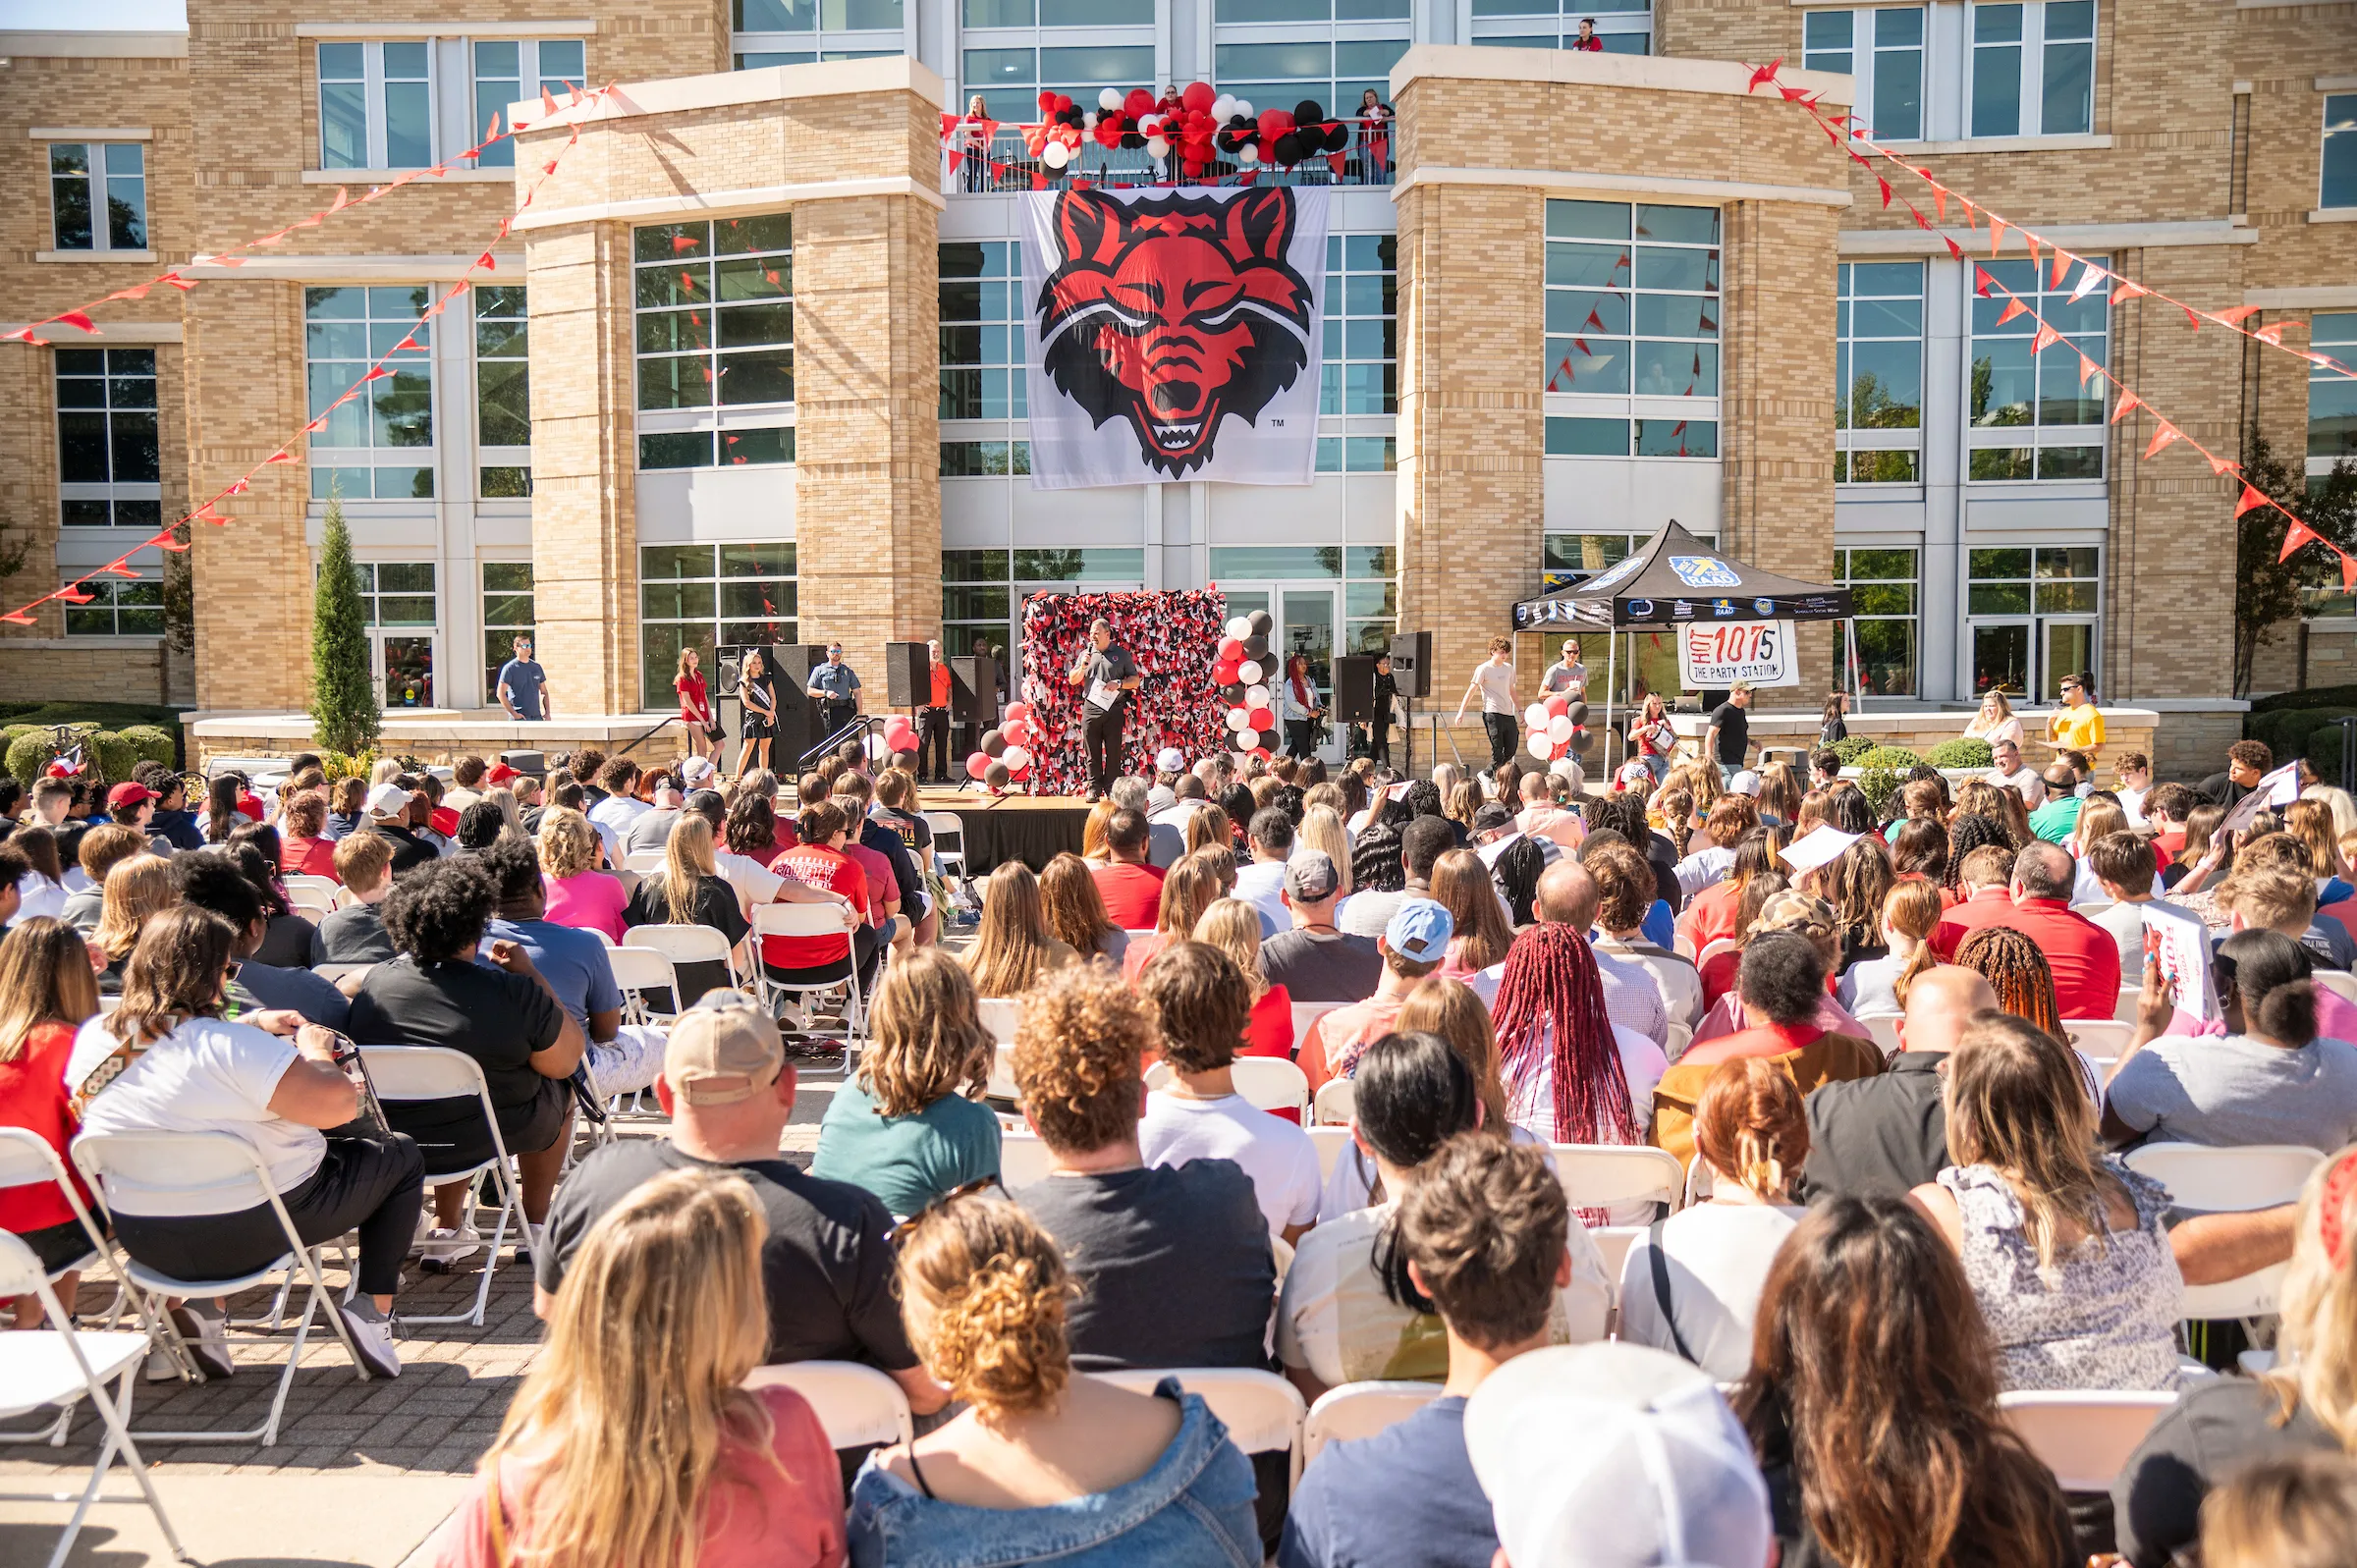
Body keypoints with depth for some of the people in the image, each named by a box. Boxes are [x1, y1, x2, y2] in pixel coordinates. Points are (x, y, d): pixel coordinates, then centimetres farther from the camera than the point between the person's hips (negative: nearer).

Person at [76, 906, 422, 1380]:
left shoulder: (92, 1038, -4)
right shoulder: (230, 1046, -26)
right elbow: (340, 1102, -28)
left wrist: (252, 1024, 13)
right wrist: (315, 1051, -10)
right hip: (255, 1229, -6)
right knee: (401, 1155, 13)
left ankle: (200, 1308, 22)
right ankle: (371, 1310, 6)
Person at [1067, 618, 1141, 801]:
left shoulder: (1122, 655, 9)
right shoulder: (1086, 655, 16)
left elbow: (1135, 681, 7)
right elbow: (1072, 680, 14)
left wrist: (1119, 684, -10)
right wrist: (1083, 666, -3)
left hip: (1114, 709, -2)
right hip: (1091, 709, 2)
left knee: (1113, 751, 0)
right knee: (1093, 752, 1)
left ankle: (1111, 788, 6)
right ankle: (1094, 788, 6)